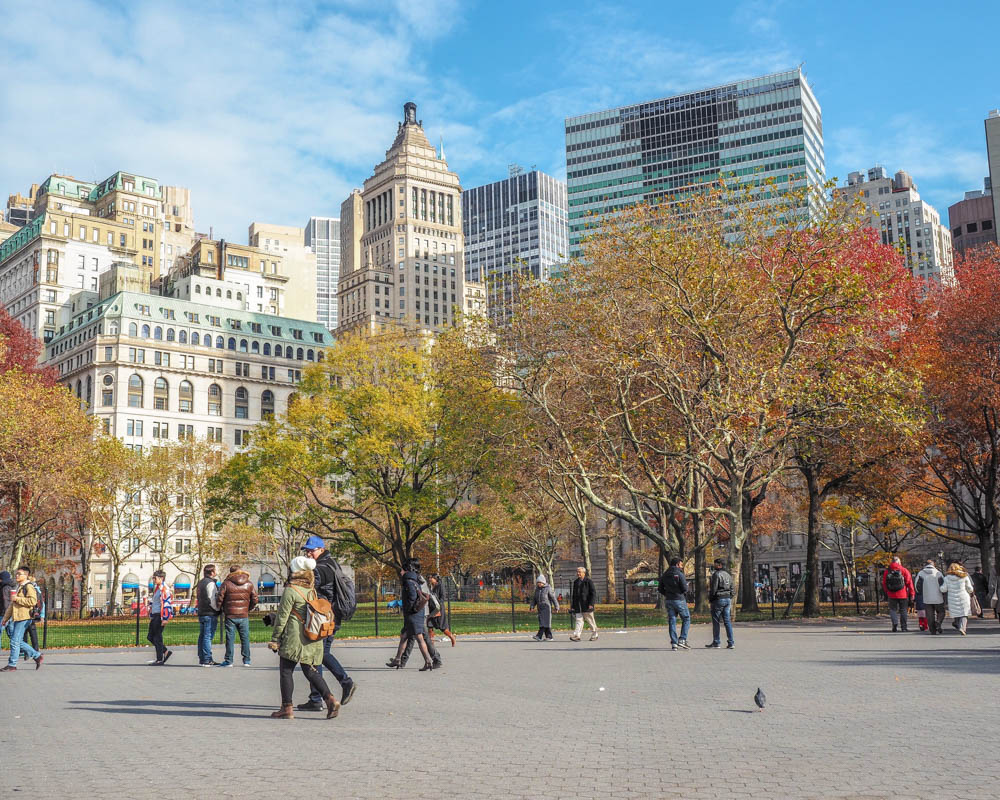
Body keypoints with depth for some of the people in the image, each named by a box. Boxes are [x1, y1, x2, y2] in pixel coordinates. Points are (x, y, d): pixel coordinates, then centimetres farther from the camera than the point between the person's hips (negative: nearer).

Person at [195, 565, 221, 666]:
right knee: (208, 637, -9)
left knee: (202, 636, 12)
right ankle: (207, 660, -9)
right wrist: (218, 609, -6)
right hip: (210, 614, -10)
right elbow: (212, 600, -18)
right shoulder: (210, 583, -13)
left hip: (201, 613, 10)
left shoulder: (201, 582, 16)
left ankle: (201, 658, 17)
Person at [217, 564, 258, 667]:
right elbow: (254, 599, 3)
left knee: (230, 638, 4)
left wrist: (221, 609, 13)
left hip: (230, 615, -2)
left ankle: (229, 661, 7)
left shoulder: (226, 583, -5)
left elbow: (220, 599, -5)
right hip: (244, 616, 2)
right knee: (245, 638, 9)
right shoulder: (249, 583, 3)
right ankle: (246, 660, 11)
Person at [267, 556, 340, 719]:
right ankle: (330, 699, -6)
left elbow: (282, 617, -9)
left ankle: (287, 708, 4)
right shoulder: (312, 590, 12)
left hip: (294, 637, -7)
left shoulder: (290, 590, -10)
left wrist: (275, 639, -3)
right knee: (311, 671, 9)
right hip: (312, 638, 7)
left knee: (286, 671, 4)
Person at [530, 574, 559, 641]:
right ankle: (549, 637, 10)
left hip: (546, 607, -7)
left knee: (544, 622, -12)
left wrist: (557, 607, -5)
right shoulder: (537, 589, 13)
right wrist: (531, 606, 4)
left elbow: (553, 598, -4)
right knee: (541, 621, 4)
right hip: (540, 608, 7)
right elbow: (534, 599, 17)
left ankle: (539, 636, -22)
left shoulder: (548, 588, -5)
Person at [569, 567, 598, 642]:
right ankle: (576, 635, -15)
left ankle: (595, 634, 21)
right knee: (578, 620, -6)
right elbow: (573, 594, 19)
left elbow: (593, 593, -8)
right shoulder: (575, 582, 13)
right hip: (578, 606, 4)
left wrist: (591, 604, -16)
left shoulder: (589, 581, -5)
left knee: (590, 620, 6)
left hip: (587, 605, -4)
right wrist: (572, 605, 15)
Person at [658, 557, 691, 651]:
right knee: (686, 619, 7)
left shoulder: (664, 575, 9)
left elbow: (661, 590, 10)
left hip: (668, 601, 5)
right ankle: (682, 640, -5)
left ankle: (673, 643, 2)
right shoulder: (679, 574, -10)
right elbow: (685, 588, -14)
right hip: (679, 600, -5)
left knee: (672, 621, 7)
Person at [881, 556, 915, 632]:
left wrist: (886, 593, 19)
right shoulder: (904, 570, -2)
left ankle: (895, 623, -13)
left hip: (891, 595, 1)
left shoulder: (887, 572, 3)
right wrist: (912, 594, -1)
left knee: (893, 610, 10)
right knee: (903, 610, 10)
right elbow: (909, 582, -4)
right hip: (903, 595, -1)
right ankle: (903, 627, 11)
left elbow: (884, 584, 8)